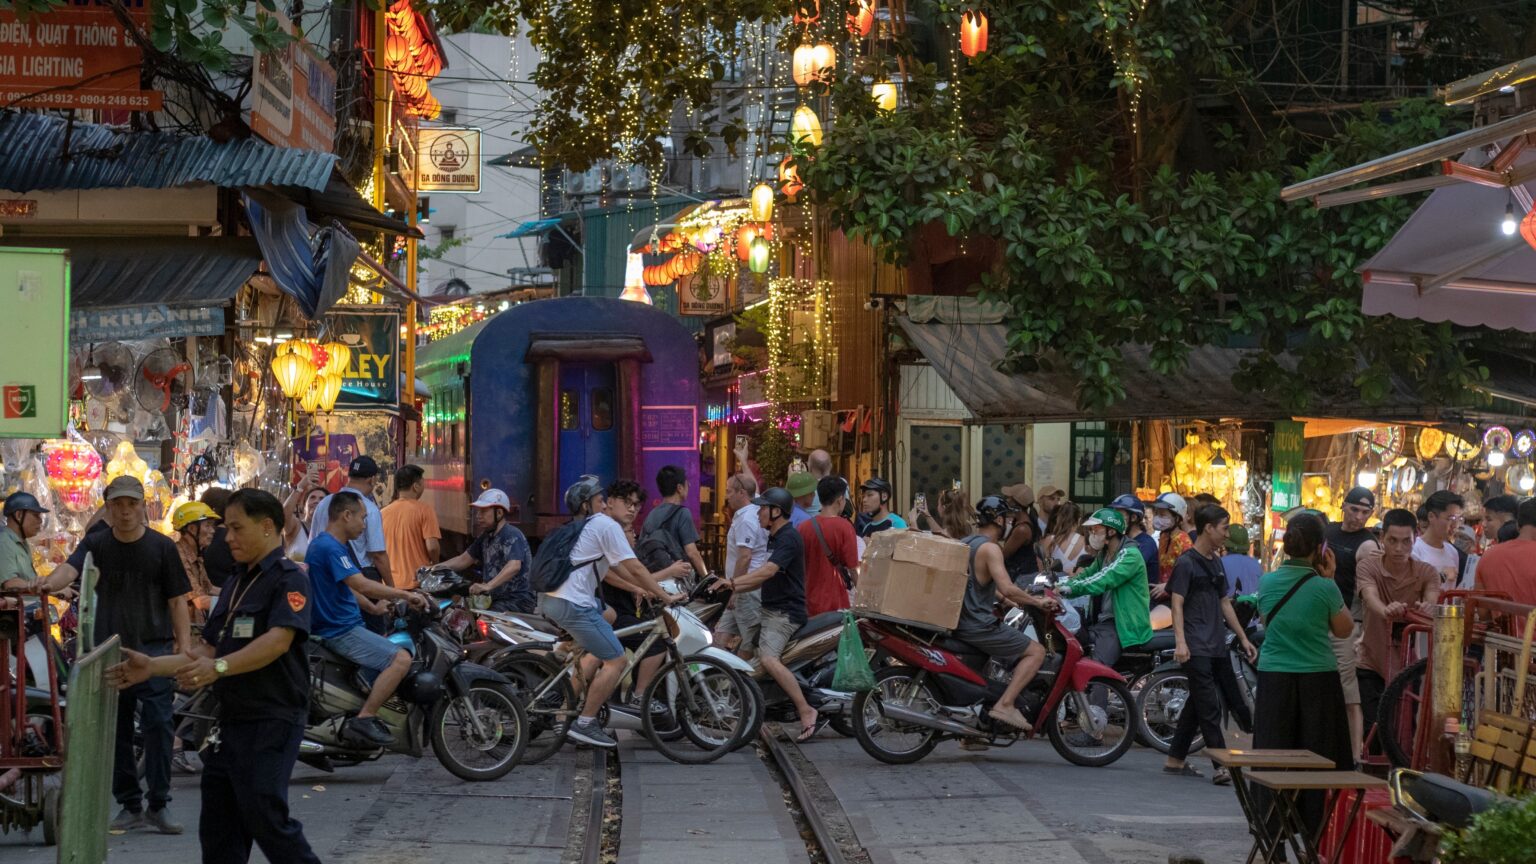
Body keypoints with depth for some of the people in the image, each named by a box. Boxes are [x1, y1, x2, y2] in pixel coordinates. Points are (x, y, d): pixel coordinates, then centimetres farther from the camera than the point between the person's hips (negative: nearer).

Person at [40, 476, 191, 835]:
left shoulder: (162, 547, 3)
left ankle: (158, 805, -4)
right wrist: (49, 583, -37)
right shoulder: (96, 545, 6)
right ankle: (129, 805, 17)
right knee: (116, 730, 7)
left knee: (158, 724, -10)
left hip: (153, 648, -2)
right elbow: (70, 568, -14)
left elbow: (177, 602, 4)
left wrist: (184, 647, -3)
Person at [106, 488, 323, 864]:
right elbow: (209, 649, 19)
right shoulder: (238, 582, 20)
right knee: (218, 829, 8)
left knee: (266, 819, -14)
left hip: (270, 720, -9)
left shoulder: (288, 578, -9)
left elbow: (279, 640, -25)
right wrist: (152, 667, 7)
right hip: (230, 719, 9)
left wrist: (218, 667, -36)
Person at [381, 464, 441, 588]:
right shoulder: (424, 510, -10)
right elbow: (432, 547, -16)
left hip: (390, 583, 4)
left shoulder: (383, 513, 3)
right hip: (418, 582, -4)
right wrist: (434, 564, 5)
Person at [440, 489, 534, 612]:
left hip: (518, 601, -9)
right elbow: (463, 560, 24)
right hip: (496, 599, 9)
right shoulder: (486, 537, 16)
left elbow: (514, 566, -30)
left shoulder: (512, 536, -13)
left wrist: (488, 586, -43)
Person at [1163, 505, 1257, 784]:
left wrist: (1242, 638, 22)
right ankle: (1221, 766, -16)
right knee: (1209, 707, -12)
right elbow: (1177, 603, -13)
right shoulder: (1186, 563, -7)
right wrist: (1180, 641, -23)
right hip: (1196, 648, -9)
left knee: (1198, 704, 12)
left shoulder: (1216, 562, 18)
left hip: (1216, 646, 9)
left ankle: (1175, 759, 21)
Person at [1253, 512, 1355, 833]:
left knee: (1273, 755, 10)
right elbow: (1344, 629, 3)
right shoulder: (1324, 588, -12)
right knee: (1317, 756, 8)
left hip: (1274, 677, 2)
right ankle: (1315, 822, 13)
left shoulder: (1267, 582, -4)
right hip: (1317, 678, -2)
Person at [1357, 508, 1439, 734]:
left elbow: (1433, 600, -23)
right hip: (1372, 666, -1)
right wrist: (1386, 611, -51)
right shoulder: (1369, 567, -7)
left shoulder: (1426, 573, -3)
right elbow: (1370, 597, -27)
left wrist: (1428, 607, -49)